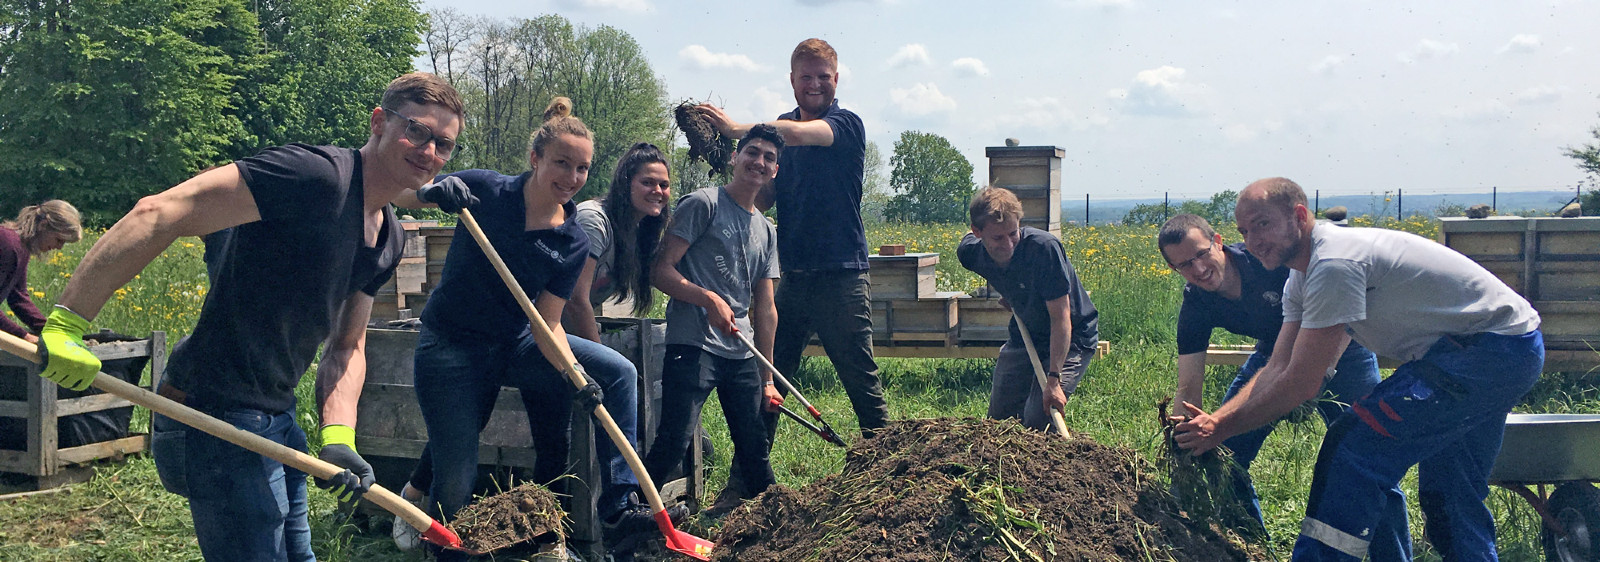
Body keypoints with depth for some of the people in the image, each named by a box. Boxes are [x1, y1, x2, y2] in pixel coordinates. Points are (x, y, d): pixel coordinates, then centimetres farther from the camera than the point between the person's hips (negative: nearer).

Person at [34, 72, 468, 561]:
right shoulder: (316, 174, -22)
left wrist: (339, 438, -7)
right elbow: (157, 215, -27)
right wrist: (66, 323, -30)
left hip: (277, 418, 10)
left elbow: (346, 348, 10)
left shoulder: (388, 240, 8)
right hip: (217, 419, -10)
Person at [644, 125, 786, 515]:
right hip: (694, 345, -6)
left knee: (755, 450, 9)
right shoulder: (704, 204, 0)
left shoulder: (767, 231, 20)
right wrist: (709, 298, -21)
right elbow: (661, 270, -7)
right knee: (674, 441, -17)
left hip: (742, 354, 7)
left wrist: (766, 379, 17)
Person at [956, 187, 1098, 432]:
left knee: (1037, 419, -17)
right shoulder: (971, 252, -16)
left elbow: (1060, 317, -30)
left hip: (1071, 338, -6)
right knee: (998, 415, 10)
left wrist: (1054, 379, -34)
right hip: (1024, 335, 6)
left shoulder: (1044, 247, -33)